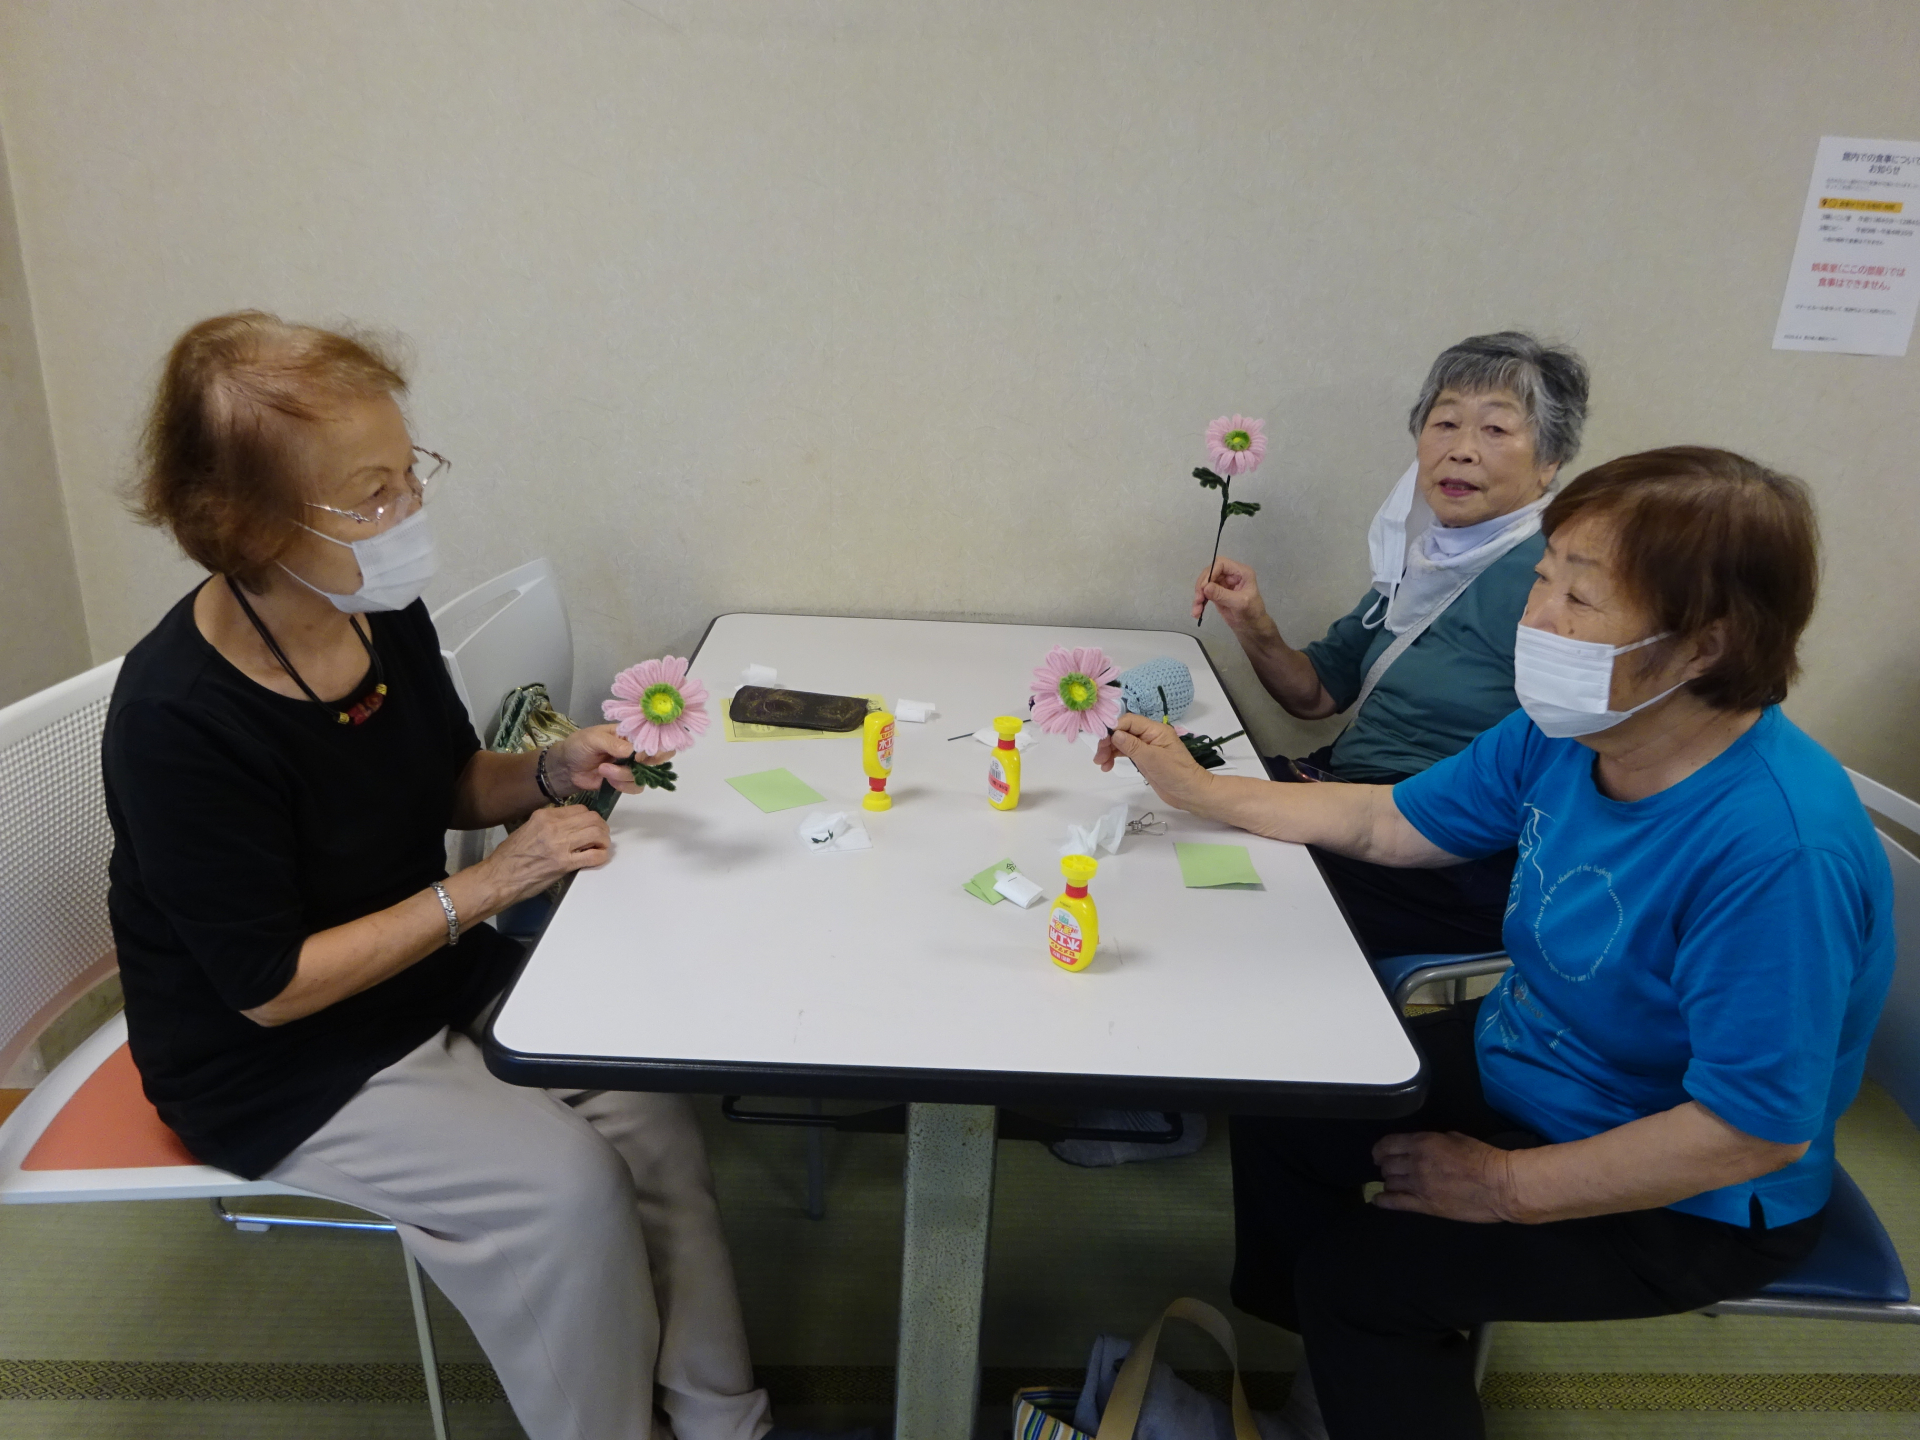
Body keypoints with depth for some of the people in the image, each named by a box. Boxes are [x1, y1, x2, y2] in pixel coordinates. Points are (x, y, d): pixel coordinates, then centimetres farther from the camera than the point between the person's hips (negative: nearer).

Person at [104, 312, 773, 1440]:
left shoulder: (383, 611, -9)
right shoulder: (180, 721, -29)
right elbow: (271, 987, -22)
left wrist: (552, 773, -13)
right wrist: (484, 889, -23)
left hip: (431, 981, 6)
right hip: (278, 1064, -6)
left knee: (651, 1107, -9)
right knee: (561, 1183, -20)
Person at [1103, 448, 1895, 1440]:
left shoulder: (1776, 847, -35)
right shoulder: (1561, 733, -11)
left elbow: (1758, 1129, -30)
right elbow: (1392, 821, 3)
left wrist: (1506, 1188, -22)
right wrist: (1200, 790, 2)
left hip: (1682, 1199, -7)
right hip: (1521, 1058, 8)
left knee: (1356, 1272, -14)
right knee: (1277, 1102, 10)